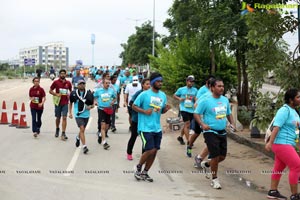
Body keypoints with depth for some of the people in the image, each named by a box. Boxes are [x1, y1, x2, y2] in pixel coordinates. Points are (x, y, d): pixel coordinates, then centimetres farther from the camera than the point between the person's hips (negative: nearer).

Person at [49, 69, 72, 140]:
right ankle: (57, 129, 38)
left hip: (65, 103, 0)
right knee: (58, 118, 11)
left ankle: (63, 133, -10)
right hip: (58, 102, 0)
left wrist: (69, 95, -3)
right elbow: (50, 91, 2)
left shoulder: (68, 83, 4)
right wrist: (56, 94, -14)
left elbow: (71, 91, 18)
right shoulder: (56, 82, -2)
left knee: (64, 118, -8)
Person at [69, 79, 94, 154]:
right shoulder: (74, 93, -3)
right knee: (82, 129, -16)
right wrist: (70, 113, 5)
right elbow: (70, 103, 11)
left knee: (82, 130, 17)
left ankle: (78, 138, 51)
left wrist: (90, 107, -16)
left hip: (86, 115, 3)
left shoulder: (89, 93, -3)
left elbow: (92, 104, 6)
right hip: (78, 114, -2)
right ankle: (84, 146, -17)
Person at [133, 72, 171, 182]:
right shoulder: (144, 94, -9)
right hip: (146, 128, -6)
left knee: (154, 151, 7)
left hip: (157, 128, 6)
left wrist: (166, 109, -5)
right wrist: (145, 111, -18)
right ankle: (138, 168, 14)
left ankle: (145, 172, 22)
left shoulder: (163, 95, 9)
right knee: (150, 150, -11)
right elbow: (134, 106, -4)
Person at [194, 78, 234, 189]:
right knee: (216, 156, -8)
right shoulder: (206, 101, -11)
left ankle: (206, 164, 38)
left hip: (222, 132, 7)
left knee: (222, 156, 9)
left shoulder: (225, 100, 9)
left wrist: (232, 123, 4)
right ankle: (214, 180, 10)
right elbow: (196, 114, -8)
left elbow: (229, 114, 22)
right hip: (211, 132, -6)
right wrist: (202, 124, -23)